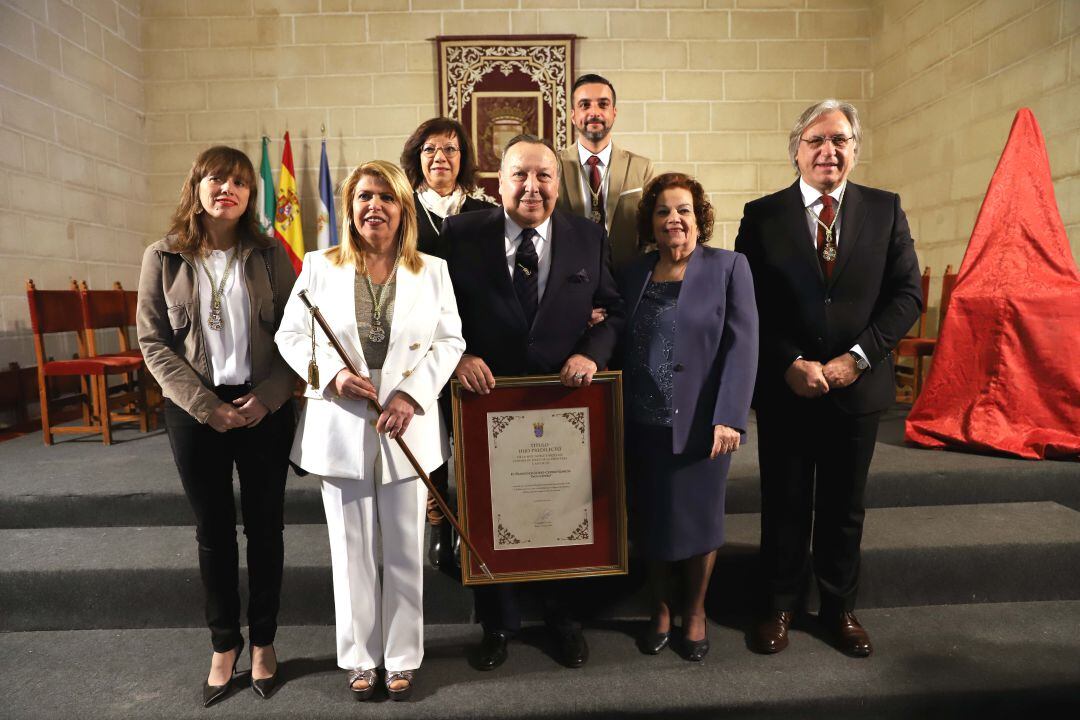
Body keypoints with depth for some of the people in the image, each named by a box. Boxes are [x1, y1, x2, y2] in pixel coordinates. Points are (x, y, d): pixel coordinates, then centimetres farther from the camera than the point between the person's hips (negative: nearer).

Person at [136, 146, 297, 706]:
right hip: (194, 410, 0)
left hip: (263, 406, 0)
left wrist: (268, 395, -13)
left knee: (264, 526, 9)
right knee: (213, 530, 11)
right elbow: (153, 341, -1)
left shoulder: (269, 253, 0)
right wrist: (204, 404, -11)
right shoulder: (163, 257, 1)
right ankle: (224, 645, 29)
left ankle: (263, 643, 28)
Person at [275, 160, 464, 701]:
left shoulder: (431, 271, 3)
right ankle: (360, 658, 30)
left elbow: (450, 340, 0)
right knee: (352, 552, 11)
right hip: (341, 429, 0)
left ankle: (403, 657, 28)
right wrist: (331, 374, -14)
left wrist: (411, 394, -13)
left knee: (404, 551, 11)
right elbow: (290, 336, 4)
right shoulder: (319, 267, 3)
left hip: (407, 429, 0)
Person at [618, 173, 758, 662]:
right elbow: (623, 346, 8)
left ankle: (695, 611, 32)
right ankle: (660, 608, 33)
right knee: (650, 521, 12)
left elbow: (741, 345, -9)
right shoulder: (634, 273, 10)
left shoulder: (728, 267, -1)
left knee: (697, 519, 10)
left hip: (700, 423, -3)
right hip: (642, 424, 3)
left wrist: (729, 417, -17)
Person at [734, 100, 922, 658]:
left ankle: (840, 607, 33)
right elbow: (747, 303, -4)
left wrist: (856, 357, -12)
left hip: (857, 386, 2)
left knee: (844, 505, 14)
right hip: (784, 386, -1)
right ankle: (780, 605, 29)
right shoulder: (762, 215, -1)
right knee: (784, 502, 11)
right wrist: (791, 363, -14)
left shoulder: (885, 210, 4)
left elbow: (907, 293, 0)